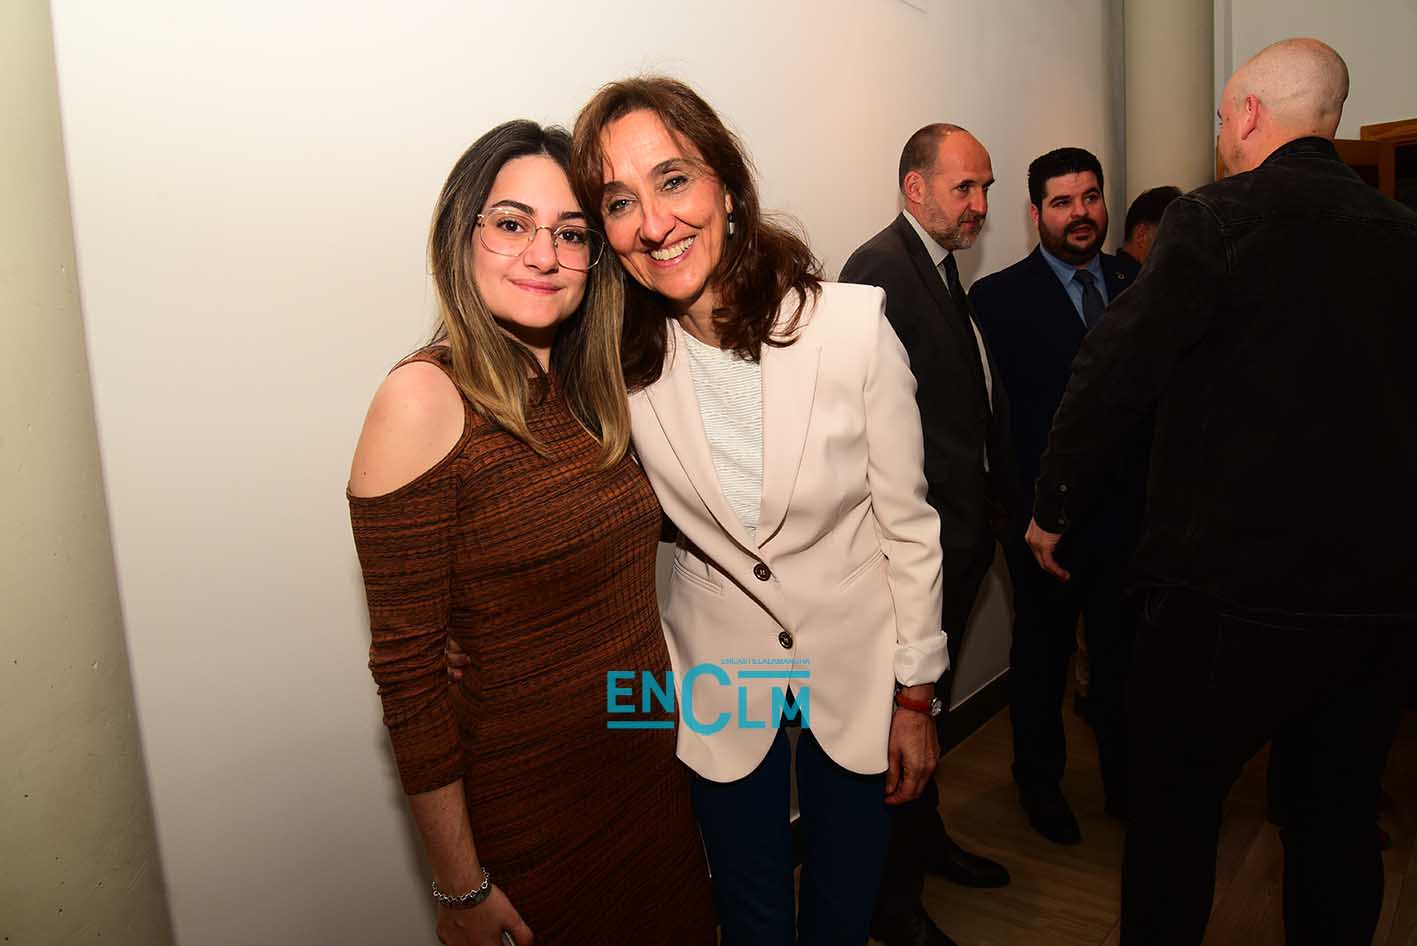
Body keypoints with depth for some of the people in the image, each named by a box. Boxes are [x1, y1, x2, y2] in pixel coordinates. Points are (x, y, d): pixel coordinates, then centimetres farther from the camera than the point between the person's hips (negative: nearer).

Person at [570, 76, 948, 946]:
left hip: (857, 669, 0)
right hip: (722, 687, 1)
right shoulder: (620, 359, -12)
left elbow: (907, 522, -9)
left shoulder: (853, 324, -19)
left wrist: (916, 695, -3)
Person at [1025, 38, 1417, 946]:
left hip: (1242, 584, -6)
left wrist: (1053, 509, -2)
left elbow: (1116, 372, -15)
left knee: (1177, 800, 11)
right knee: (1341, 816, 20)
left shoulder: (1219, 217, -11)